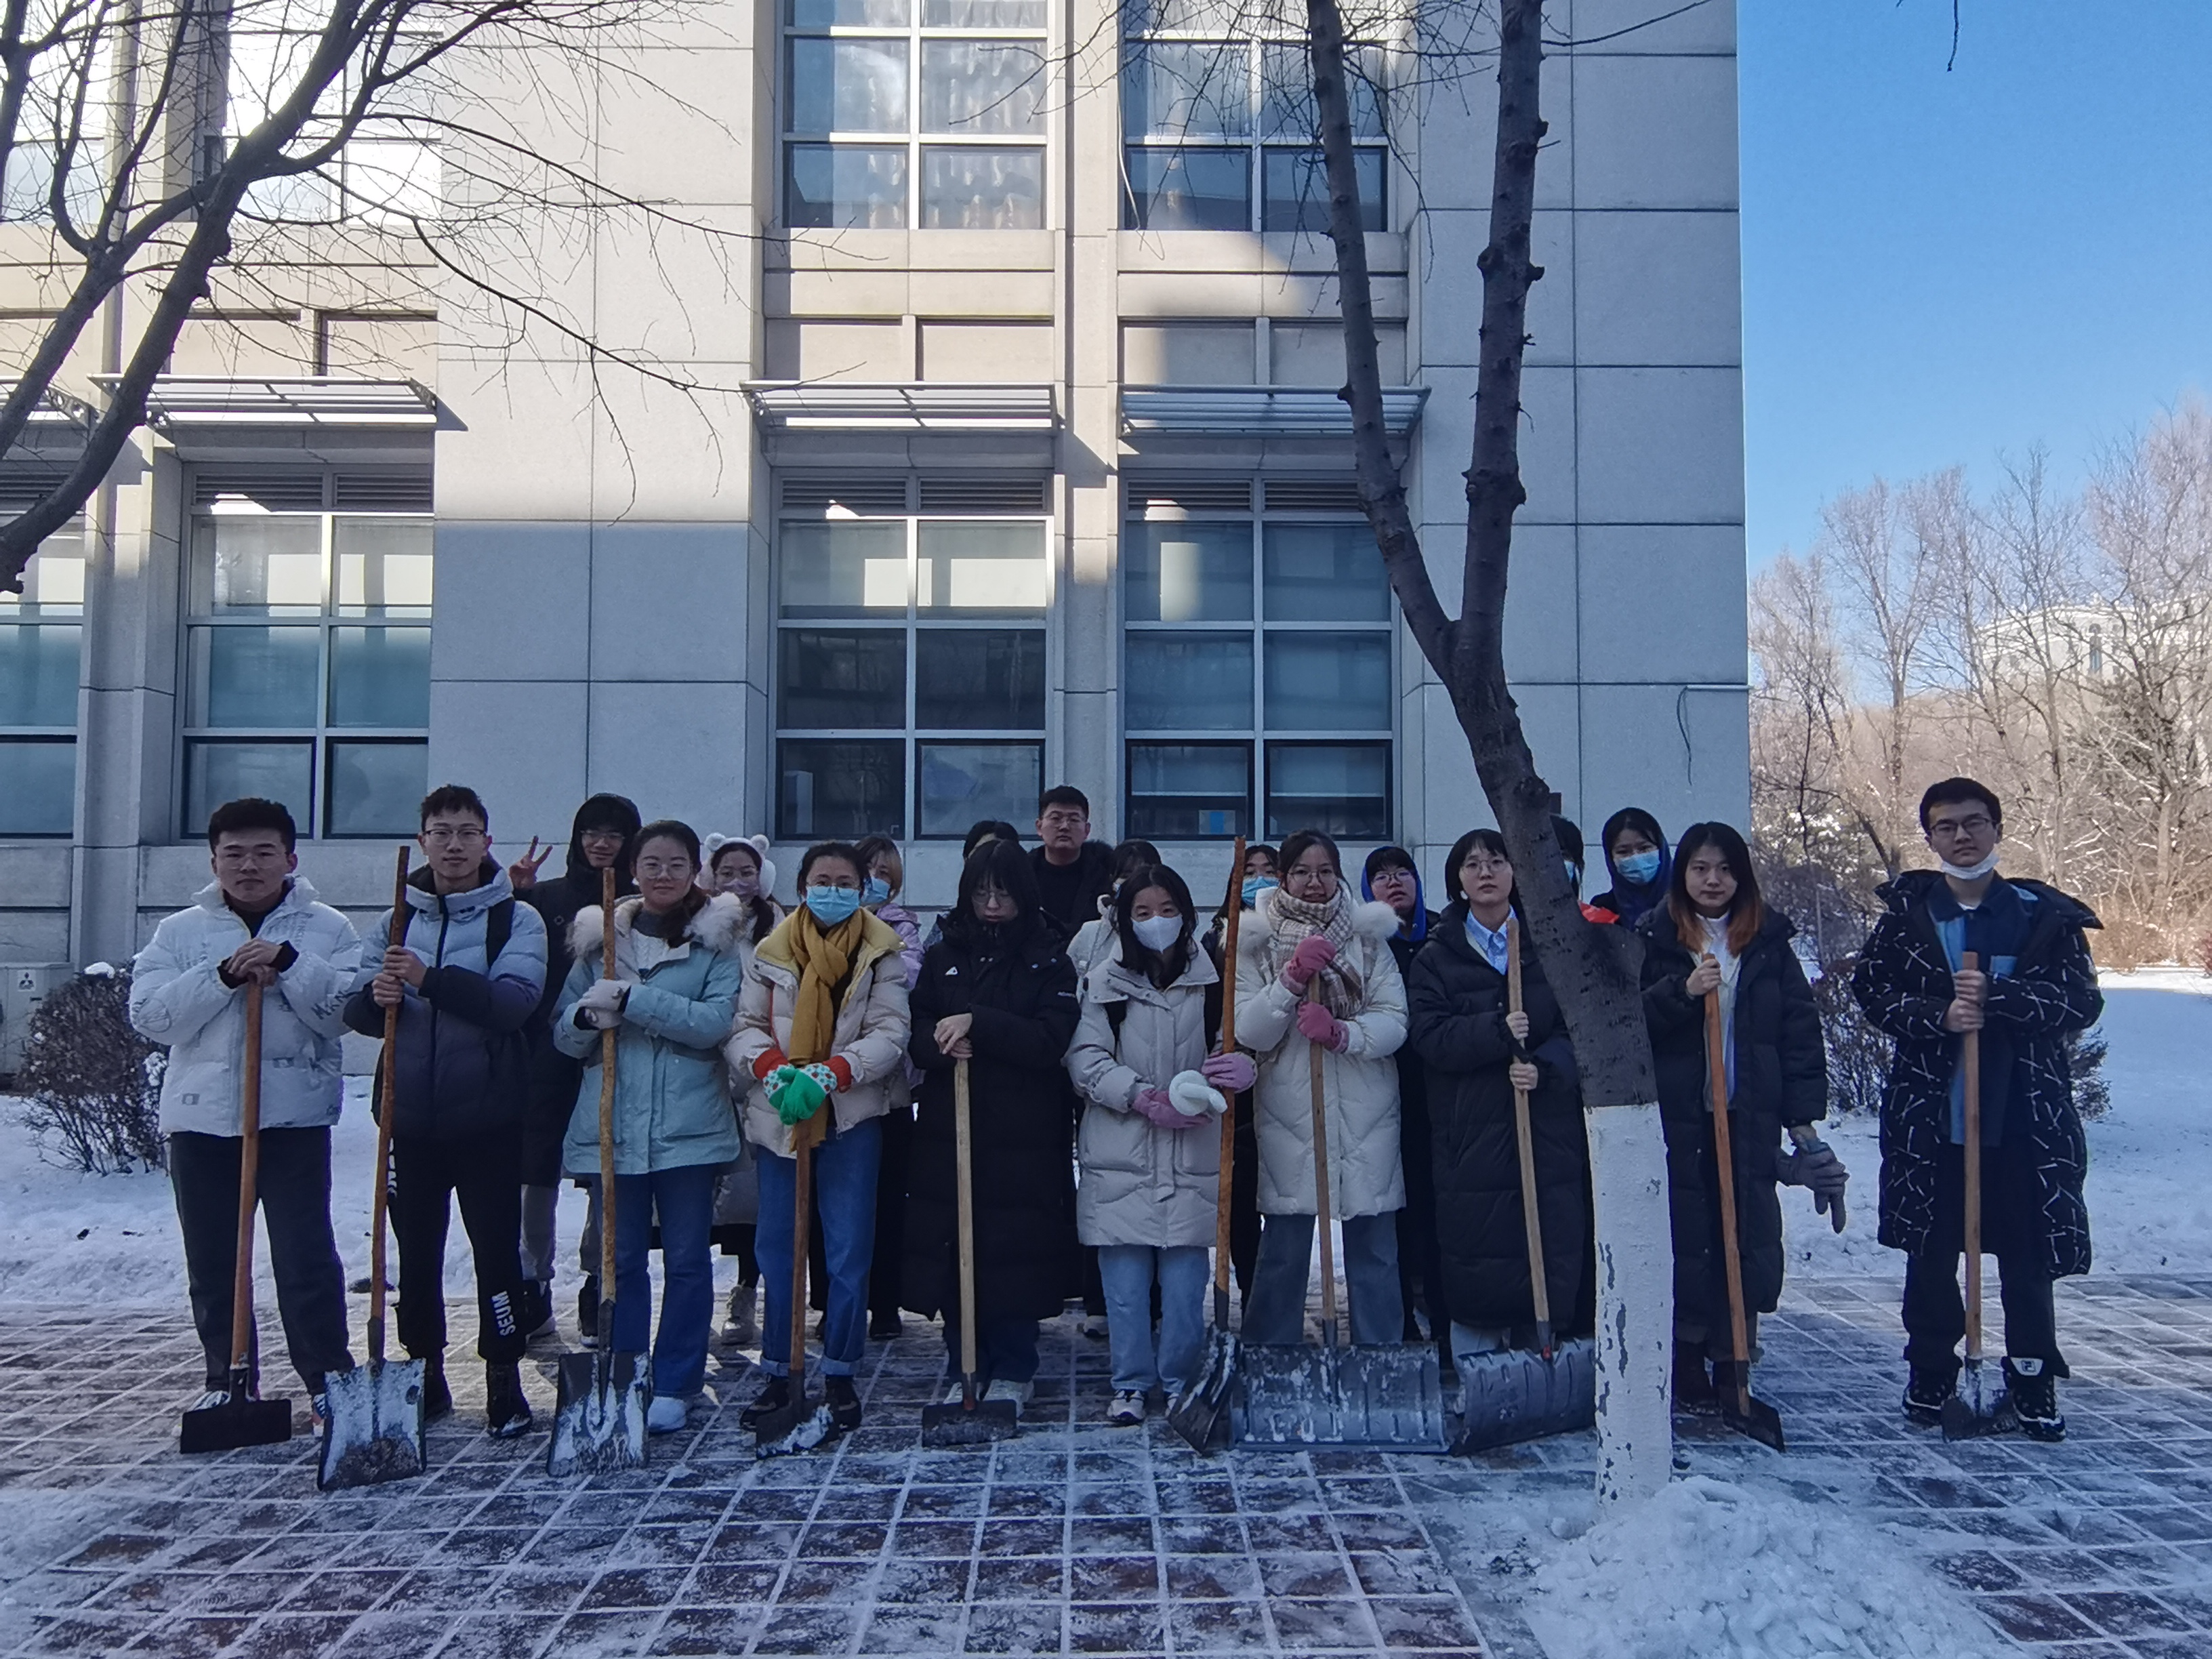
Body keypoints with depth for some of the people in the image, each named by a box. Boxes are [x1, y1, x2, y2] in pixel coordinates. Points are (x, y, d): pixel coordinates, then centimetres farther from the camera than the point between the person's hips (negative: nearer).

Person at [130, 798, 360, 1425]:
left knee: (306, 1256, -5)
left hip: (295, 1114, -3)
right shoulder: (179, 931, 10)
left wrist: (288, 964, -17)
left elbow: (349, 1011, -8)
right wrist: (223, 976, -13)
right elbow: (149, 1016, -2)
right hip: (201, 1114, 3)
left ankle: (329, 1380, 5)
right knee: (211, 1262, 10)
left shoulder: (329, 929, 5)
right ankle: (227, 1381, 24)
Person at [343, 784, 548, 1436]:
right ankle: (425, 1374, 26)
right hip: (410, 1118, 4)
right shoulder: (396, 921, 12)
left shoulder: (516, 920, 1)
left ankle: (504, 1382, 9)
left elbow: (515, 1001, -16)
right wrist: (376, 997, -18)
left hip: (487, 1118, -3)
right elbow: (356, 1010, 6)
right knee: (416, 1254, 11)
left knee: (497, 1250, -2)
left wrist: (430, 979, -27)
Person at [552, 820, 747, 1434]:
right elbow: (564, 1032, 10)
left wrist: (631, 1000, -19)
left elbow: (717, 1020, -13)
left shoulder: (717, 939, 1)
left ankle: (673, 1386, 15)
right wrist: (587, 1016, -13)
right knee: (620, 1257, 9)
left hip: (688, 1125, -2)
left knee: (686, 1258, 4)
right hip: (613, 1124, 2)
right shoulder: (599, 937, 10)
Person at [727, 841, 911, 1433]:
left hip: (852, 1117, -2)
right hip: (777, 1115, 2)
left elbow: (890, 1034, -9)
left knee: (849, 1251, 1)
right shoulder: (770, 952, 5)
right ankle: (778, 1372, 18)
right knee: (777, 1248, 7)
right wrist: (773, 1069, -20)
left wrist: (828, 1074, -23)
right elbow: (744, 1028, 1)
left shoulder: (883, 955, 0)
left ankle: (840, 1373, 13)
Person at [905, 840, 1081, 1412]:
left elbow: (1051, 1040, -10)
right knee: (950, 1251, 2)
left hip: (1024, 1135, -3)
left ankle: (1012, 1373, 13)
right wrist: (943, 1044, -16)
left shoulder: (1049, 962, 3)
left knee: (1014, 1252, -2)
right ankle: (964, 1369, 17)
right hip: (948, 1130, 3)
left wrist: (976, 1023, -19)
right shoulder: (942, 957, 12)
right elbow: (917, 1036, 7)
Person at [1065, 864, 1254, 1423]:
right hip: (1120, 1155, -1)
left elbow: (1239, 1046, 8)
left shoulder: (1210, 980, 6)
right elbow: (1086, 1062, -3)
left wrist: (1242, 1067, -16)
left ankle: (1179, 1382, 19)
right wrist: (1148, 1096, -15)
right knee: (1125, 1280, 2)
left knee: (1185, 1280, 3)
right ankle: (1131, 1383, 16)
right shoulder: (1104, 982, 3)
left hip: (1190, 1154, 1)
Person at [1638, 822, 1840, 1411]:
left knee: (1748, 1238, 1)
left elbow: (1800, 1029, 8)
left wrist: (1803, 1115, 3)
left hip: (1750, 1118, 2)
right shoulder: (1652, 939, 4)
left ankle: (1733, 1369, 12)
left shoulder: (1769, 941, 9)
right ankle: (1687, 1374, 10)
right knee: (1685, 1241, -1)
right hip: (1676, 1118, -2)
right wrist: (1682, 992, -18)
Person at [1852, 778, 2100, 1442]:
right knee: (1931, 1251, 10)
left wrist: (1997, 997, -19)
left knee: (2028, 1256, 4)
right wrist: (1937, 1014, -15)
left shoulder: (2044, 914, 2)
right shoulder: (1906, 911, 5)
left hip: (2024, 1119, -1)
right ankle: (1931, 1372, 25)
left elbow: (2083, 1001, -5)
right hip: (1930, 1118, 1)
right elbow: (1871, 988, 1)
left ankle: (2033, 1381, 20)